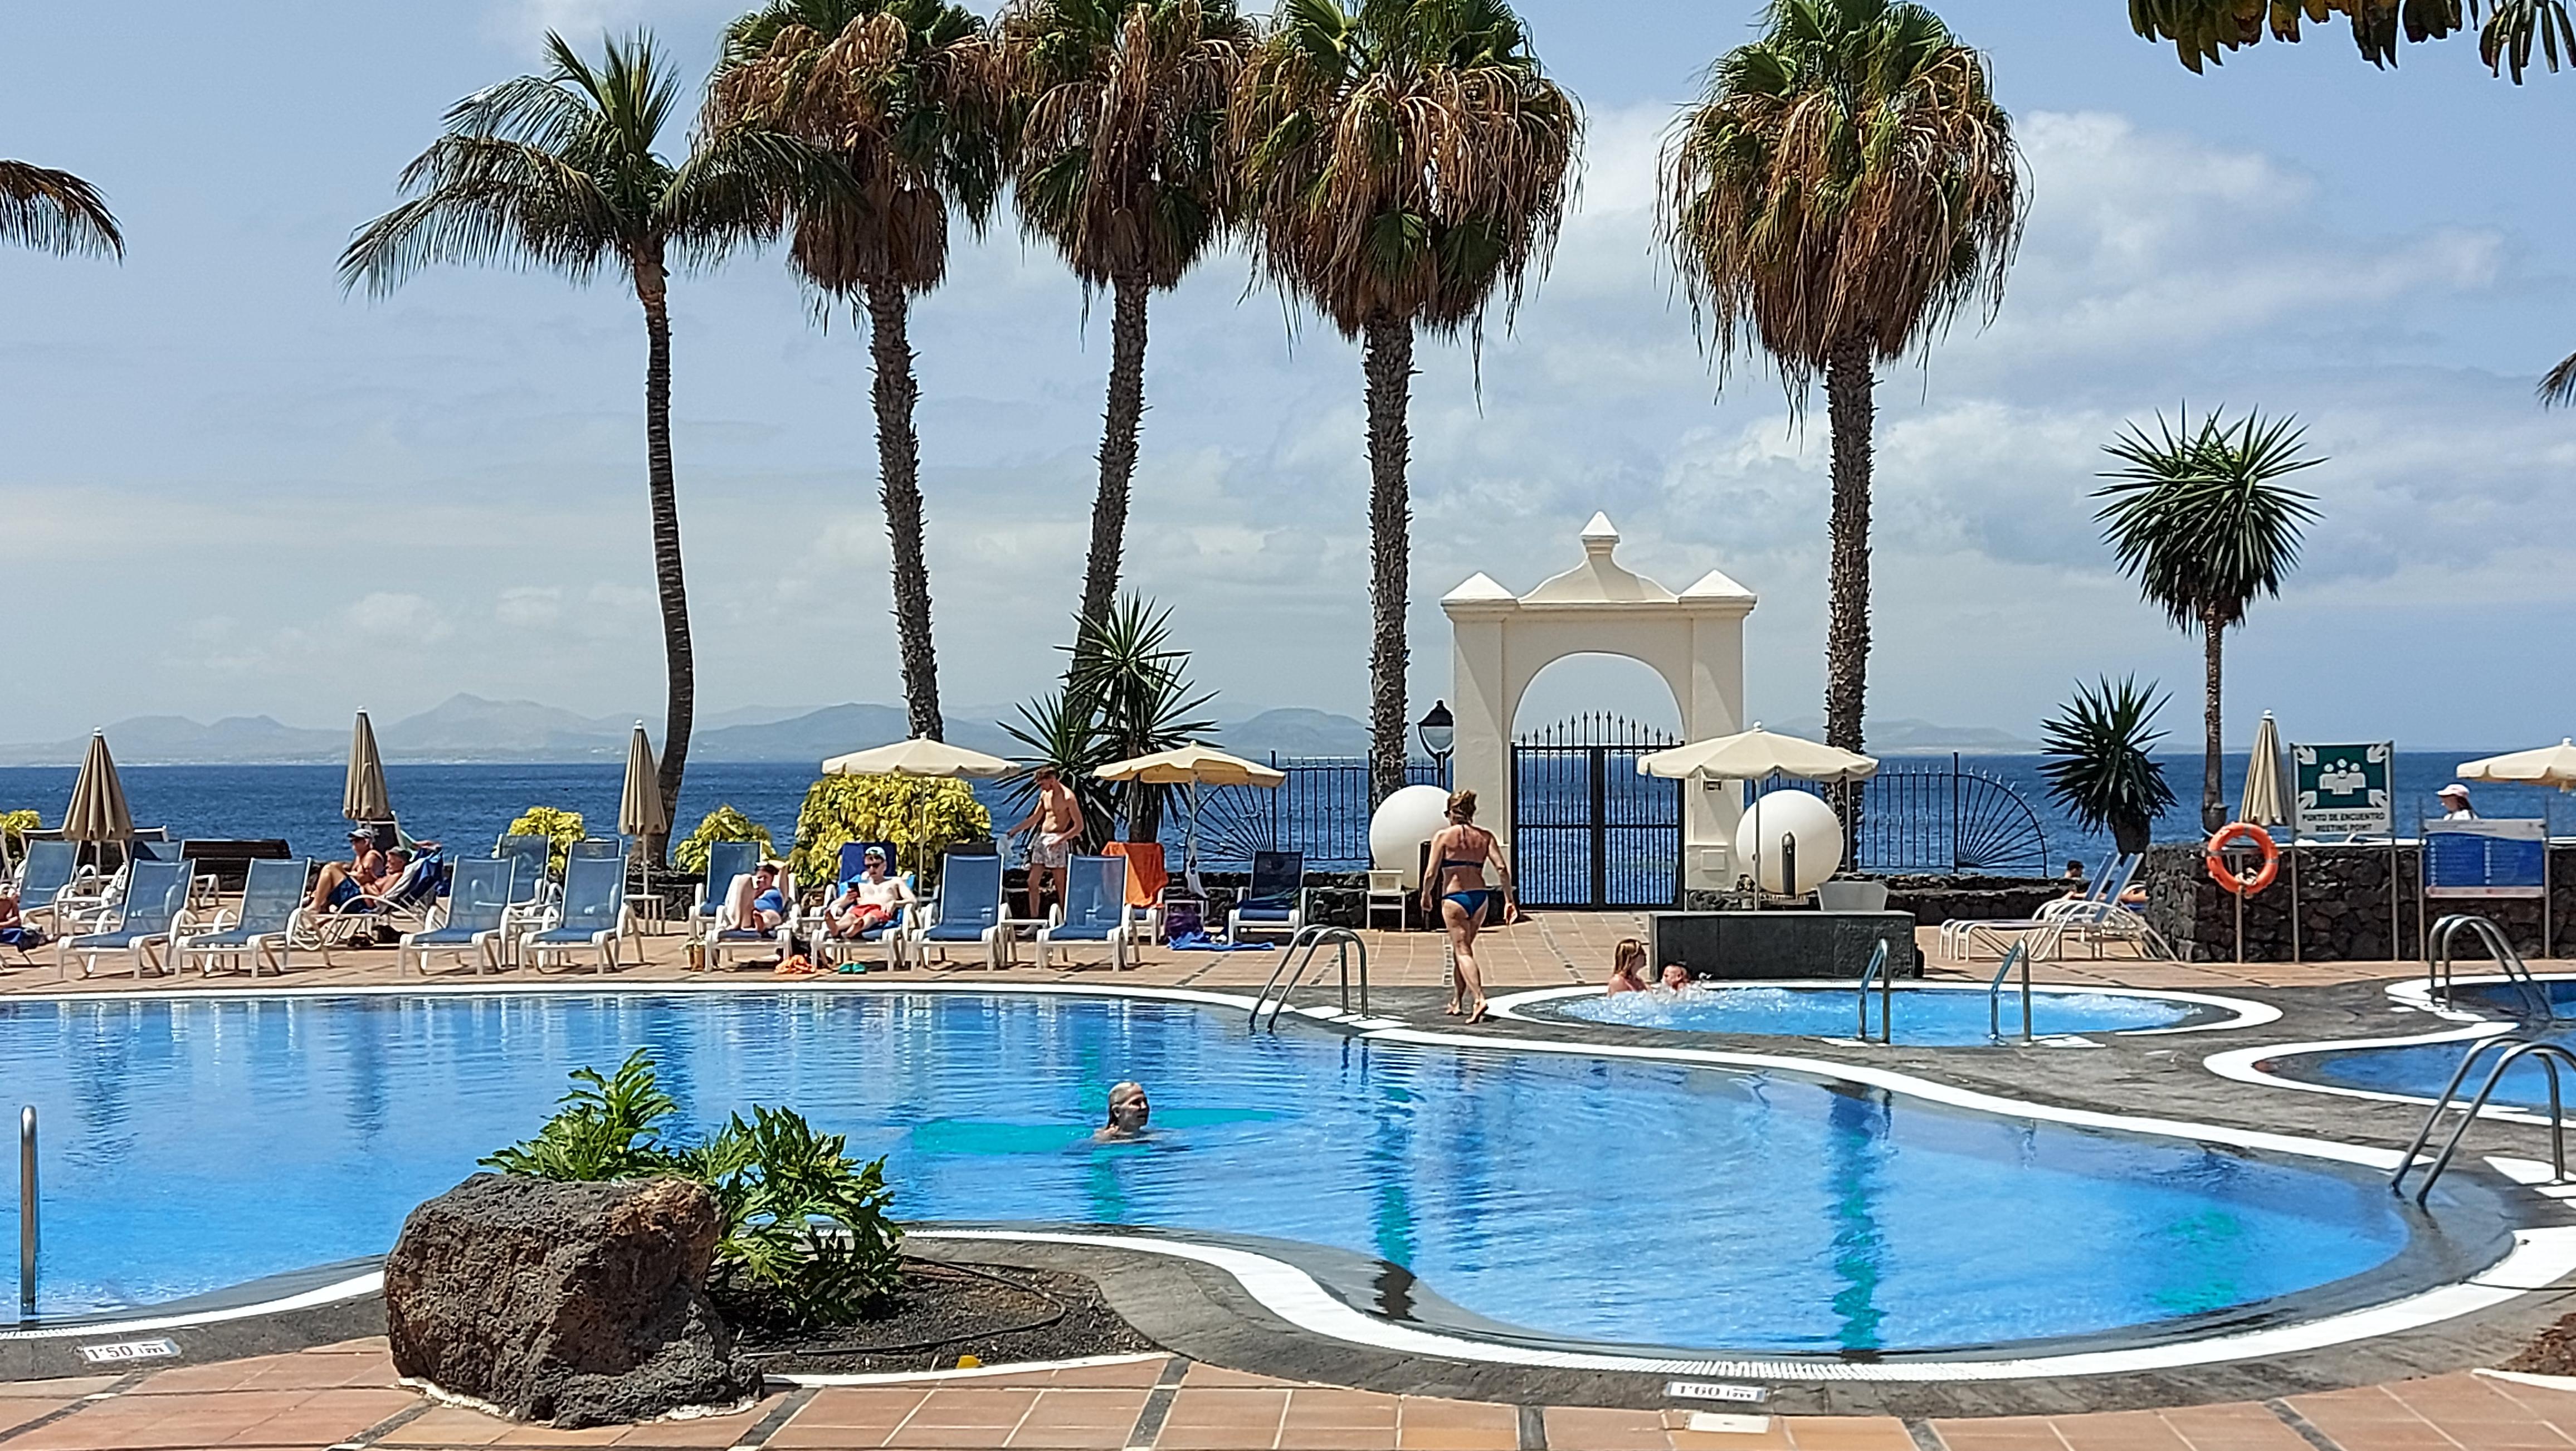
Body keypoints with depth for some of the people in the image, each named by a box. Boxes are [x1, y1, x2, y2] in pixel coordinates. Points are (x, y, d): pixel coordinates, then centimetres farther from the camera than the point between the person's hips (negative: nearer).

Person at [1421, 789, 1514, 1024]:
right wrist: (1509, 901, 2)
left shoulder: (1443, 836, -3)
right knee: (1464, 949, 20)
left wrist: (1426, 896, 13)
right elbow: (1502, 869, -1)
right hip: (1480, 897, 5)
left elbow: (1431, 874, -5)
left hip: (1454, 897, -5)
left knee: (1462, 951, -5)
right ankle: (1457, 1002, 29)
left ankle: (1479, 998, -25)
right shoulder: (1485, 836, 7)